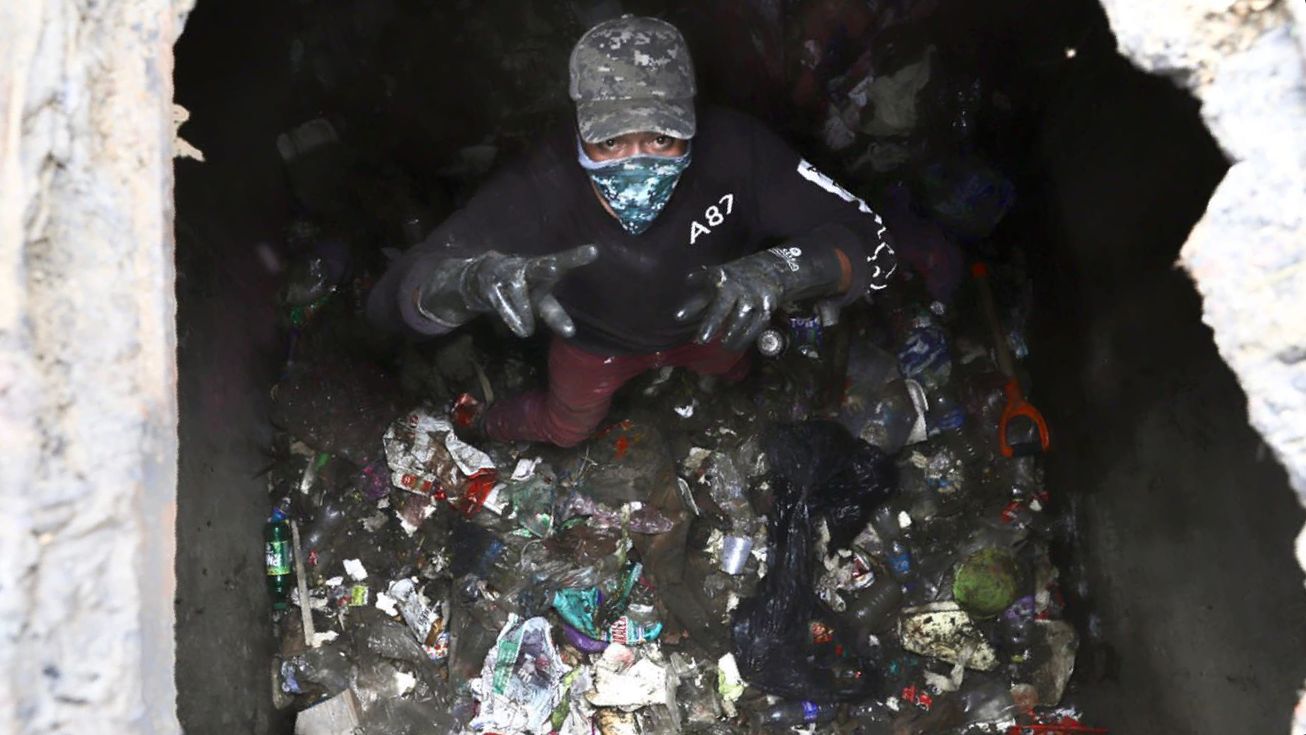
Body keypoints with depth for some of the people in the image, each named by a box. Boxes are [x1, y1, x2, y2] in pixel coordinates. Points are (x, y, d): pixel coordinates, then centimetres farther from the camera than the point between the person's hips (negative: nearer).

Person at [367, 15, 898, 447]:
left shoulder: (735, 151, -41)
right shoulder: (538, 190, -42)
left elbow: (868, 244, -36)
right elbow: (394, 297, -42)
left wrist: (779, 269, -59)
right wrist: (475, 278, -66)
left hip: (704, 321, 2)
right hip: (593, 339, -1)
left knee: (730, 369, 34)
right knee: (567, 429, 28)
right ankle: (495, 424, 61)